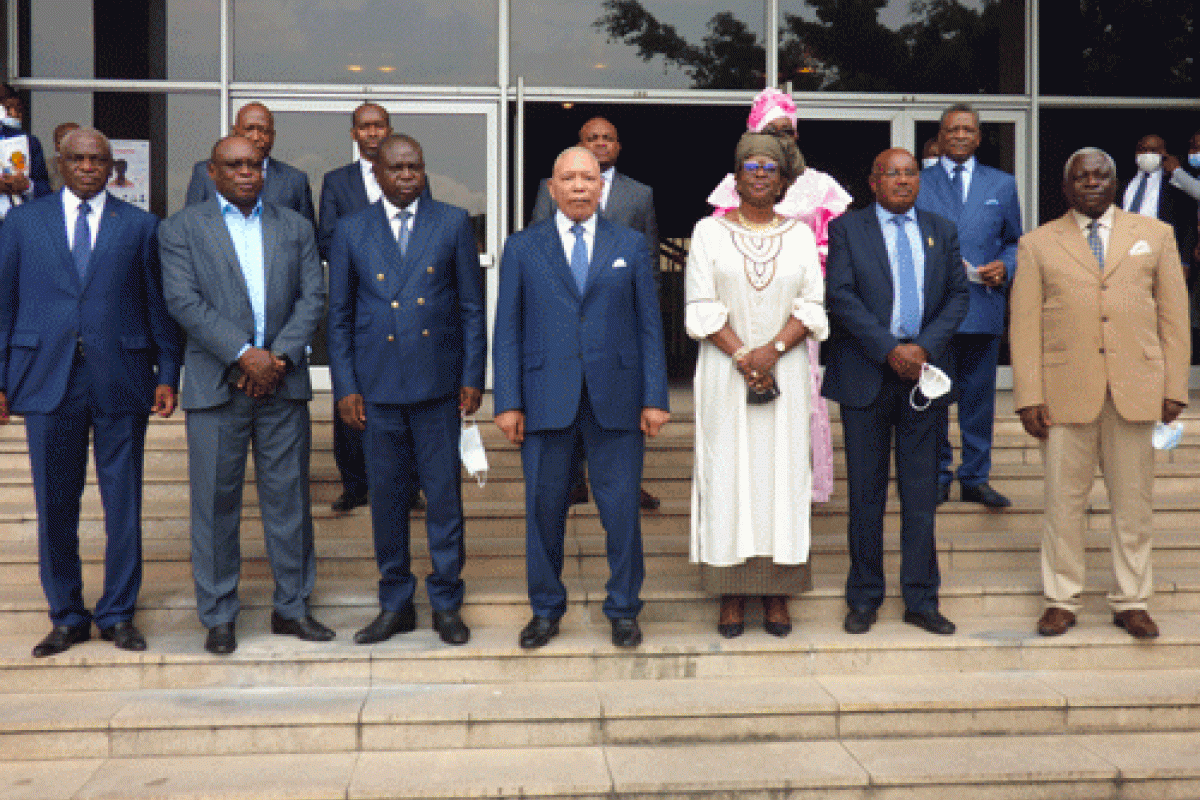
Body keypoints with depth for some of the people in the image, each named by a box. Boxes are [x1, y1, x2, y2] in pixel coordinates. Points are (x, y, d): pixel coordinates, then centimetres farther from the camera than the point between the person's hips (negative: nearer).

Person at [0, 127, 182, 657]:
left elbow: (159, 305, 6)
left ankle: (118, 614, 19)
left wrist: (167, 374, 0)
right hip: (47, 381, 1)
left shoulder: (140, 226, 7)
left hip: (120, 382, -1)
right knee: (54, 505, 6)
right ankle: (67, 616, 21)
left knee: (123, 503, 5)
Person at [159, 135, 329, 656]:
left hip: (283, 380, 2)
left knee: (289, 496, 6)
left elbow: (313, 297, 6)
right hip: (216, 384, -2)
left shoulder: (295, 227, 13)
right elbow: (184, 302, -6)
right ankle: (219, 615, 14)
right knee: (215, 501, 2)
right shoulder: (181, 229, 5)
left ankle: (292, 606, 18)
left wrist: (280, 356, -8)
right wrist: (244, 354, -15)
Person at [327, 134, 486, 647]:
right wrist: (345, 387, 0)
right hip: (377, 385, 1)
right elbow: (339, 315, 8)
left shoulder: (453, 223, 5)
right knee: (386, 496, 7)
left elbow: (473, 307, 5)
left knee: (444, 495, 4)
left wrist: (473, 376, -1)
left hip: (438, 382, -1)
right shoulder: (351, 230, 7)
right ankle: (395, 605, 21)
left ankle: (447, 604, 17)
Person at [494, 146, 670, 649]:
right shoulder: (522, 248, 8)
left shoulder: (631, 245, 10)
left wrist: (655, 398, 0)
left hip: (615, 399, 0)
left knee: (621, 508, 2)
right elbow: (507, 330, 5)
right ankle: (546, 609, 21)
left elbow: (649, 325, 7)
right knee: (544, 508, 5)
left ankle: (623, 609, 18)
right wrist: (508, 401, -3)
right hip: (546, 397, 0)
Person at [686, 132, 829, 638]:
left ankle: (777, 593, 10)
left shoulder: (800, 234, 8)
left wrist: (773, 350, -15)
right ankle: (732, 593, 6)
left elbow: (813, 304, 1)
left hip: (786, 370, 2)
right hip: (724, 373, -1)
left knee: (783, 471, 1)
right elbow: (702, 307, -4)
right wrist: (742, 357, -14)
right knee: (727, 472, -1)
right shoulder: (709, 232, 3)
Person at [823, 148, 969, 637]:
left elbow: (958, 295, 7)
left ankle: (921, 600, 16)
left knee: (922, 493, 6)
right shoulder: (847, 228, 3)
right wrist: (890, 349, -14)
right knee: (866, 492, 4)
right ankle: (864, 597, 16)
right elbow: (840, 296, -7)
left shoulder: (942, 231, 13)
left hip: (924, 372, 3)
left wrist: (924, 347, -9)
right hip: (867, 375, -2)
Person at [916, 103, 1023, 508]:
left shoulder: (1002, 184, 14)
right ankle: (936, 478, 15)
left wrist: (1005, 266, -5)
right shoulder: (916, 183, 9)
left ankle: (976, 479, 17)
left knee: (979, 398, 6)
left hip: (983, 307, 1)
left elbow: (1015, 242, 16)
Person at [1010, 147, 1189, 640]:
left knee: (1133, 502, 7)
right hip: (1066, 391, -1)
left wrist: (1175, 387, 2)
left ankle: (1131, 601, 20)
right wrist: (1029, 397, -5)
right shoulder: (1038, 244, 7)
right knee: (1064, 502, 4)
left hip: (1135, 389, 1)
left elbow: (1174, 315, 9)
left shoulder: (1155, 235, 12)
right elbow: (1025, 325, 3)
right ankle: (1061, 601, 16)